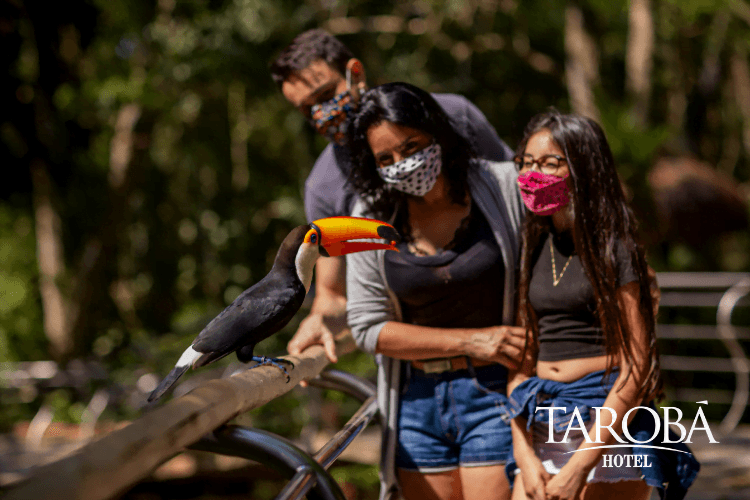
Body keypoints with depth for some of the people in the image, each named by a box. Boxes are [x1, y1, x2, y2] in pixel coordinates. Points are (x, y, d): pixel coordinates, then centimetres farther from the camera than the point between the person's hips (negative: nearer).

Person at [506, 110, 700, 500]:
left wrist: (579, 466, -14)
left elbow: (635, 368, -10)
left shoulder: (613, 248, -6)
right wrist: (524, 455, -1)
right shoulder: (530, 250, 11)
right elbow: (520, 358, 11)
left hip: (610, 425, -5)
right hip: (542, 430, 5)